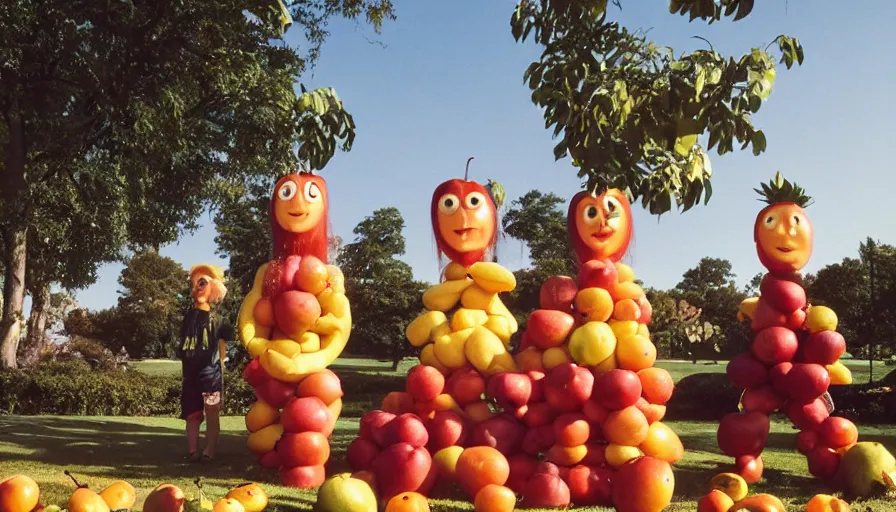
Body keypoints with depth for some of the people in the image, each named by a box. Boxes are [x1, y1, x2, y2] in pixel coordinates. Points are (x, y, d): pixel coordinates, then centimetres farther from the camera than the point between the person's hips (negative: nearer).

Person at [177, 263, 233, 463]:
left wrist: (219, 369, 0)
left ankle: (209, 451, -4)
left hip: (211, 371, -4)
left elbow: (222, 349, 5)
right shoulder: (189, 316, 11)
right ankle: (193, 451, 5)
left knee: (212, 414, -5)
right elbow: (183, 347, 15)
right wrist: (186, 369, 8)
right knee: (192, 414, 3)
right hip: (191, 372, 4)